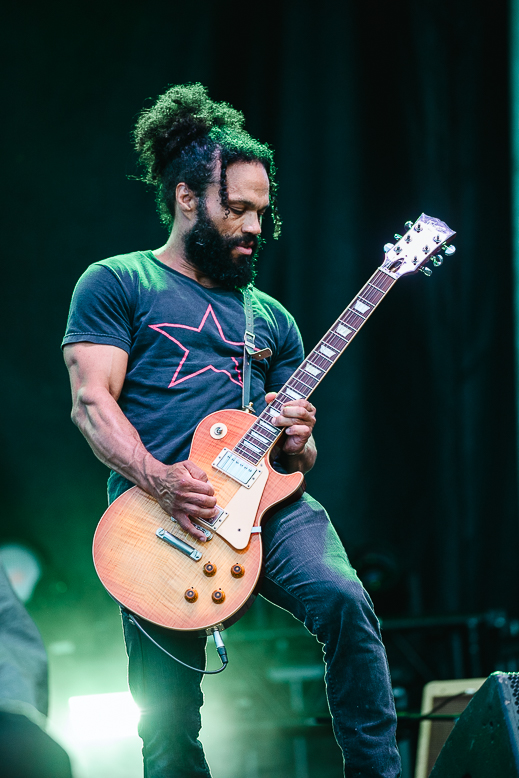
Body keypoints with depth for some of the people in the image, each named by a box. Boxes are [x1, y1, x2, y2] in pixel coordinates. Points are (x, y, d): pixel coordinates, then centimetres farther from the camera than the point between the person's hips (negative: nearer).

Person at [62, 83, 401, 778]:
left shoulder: (272, 318, 24)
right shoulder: (116, 284, 10)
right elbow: (92, 401, -2)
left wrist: (298, 443, 1)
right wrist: (157, 479, -18)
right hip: (158, 507, -3)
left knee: (344, 601, -26)